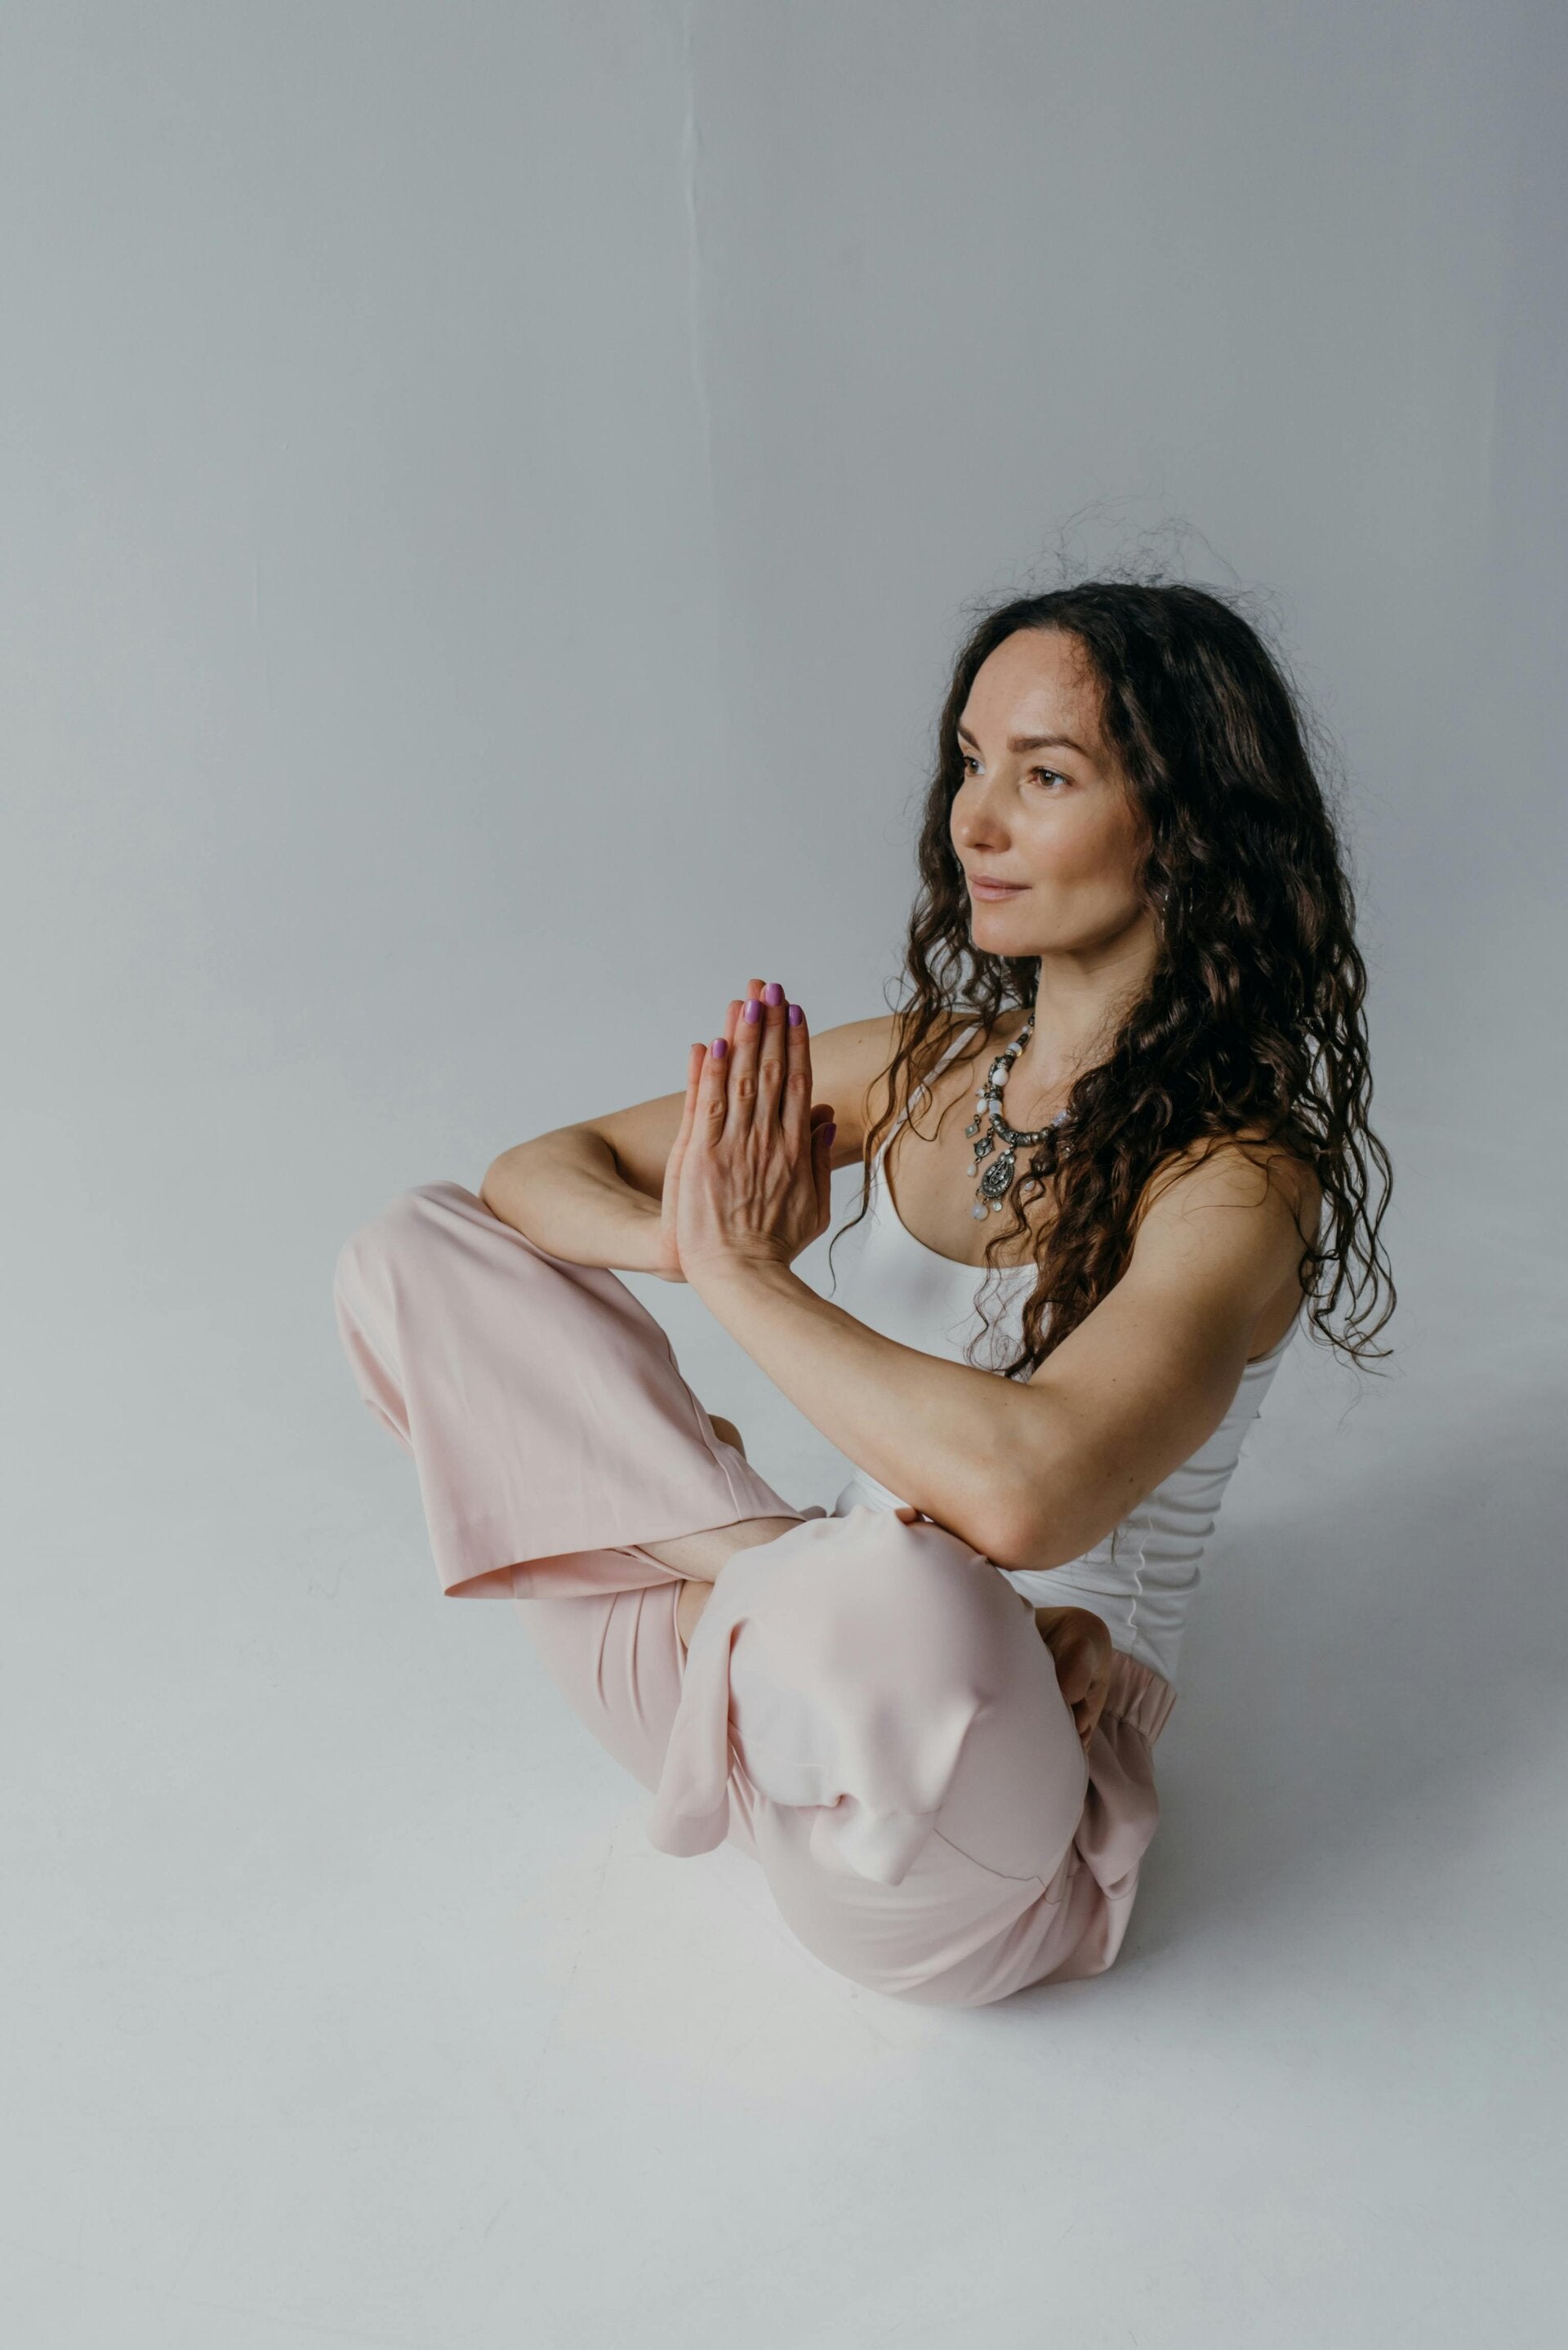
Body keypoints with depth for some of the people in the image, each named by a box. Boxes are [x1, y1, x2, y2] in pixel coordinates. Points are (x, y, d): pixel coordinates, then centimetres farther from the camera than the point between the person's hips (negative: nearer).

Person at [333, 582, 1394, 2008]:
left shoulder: (1234, 1179, -17)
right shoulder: (926, 1064, 2)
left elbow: (1024, 1492, -36)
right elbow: (540, 1172, 5)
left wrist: (741, 1271, -24)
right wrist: (669, 1238, -19)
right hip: (819, 1691, 6)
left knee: (892, 1595, -45)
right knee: (412, 1256, -2)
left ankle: (729, 1603, -12)